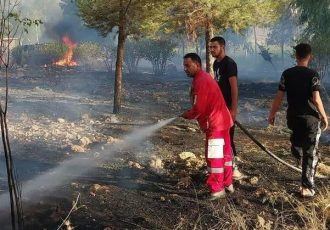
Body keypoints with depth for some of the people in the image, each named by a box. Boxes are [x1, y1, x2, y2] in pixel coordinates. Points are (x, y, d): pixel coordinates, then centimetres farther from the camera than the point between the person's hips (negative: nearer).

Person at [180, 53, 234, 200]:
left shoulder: (201, 81, -18)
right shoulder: (202, 78, 16)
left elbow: (199, 108, -21)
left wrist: (186, 115, -4)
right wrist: (191, 114, 10)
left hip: (215, 123, -11)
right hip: (221, 120, 11)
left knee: (214, 157, -5)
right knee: (224, 153, 16)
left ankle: (217, 190, 1)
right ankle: (227, 184, 27)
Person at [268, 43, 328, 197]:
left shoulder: (287, 74, -2)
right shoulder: (312, 74, -12)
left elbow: (279, 96, -3)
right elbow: (316, 99, -16)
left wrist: (272, 114, 8)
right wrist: (324, 116, -5)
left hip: (293, 116, 4)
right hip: (311, 118, -3)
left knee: (297, 144, 29)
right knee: (310, 152, 3)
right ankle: (307, 187, 4)